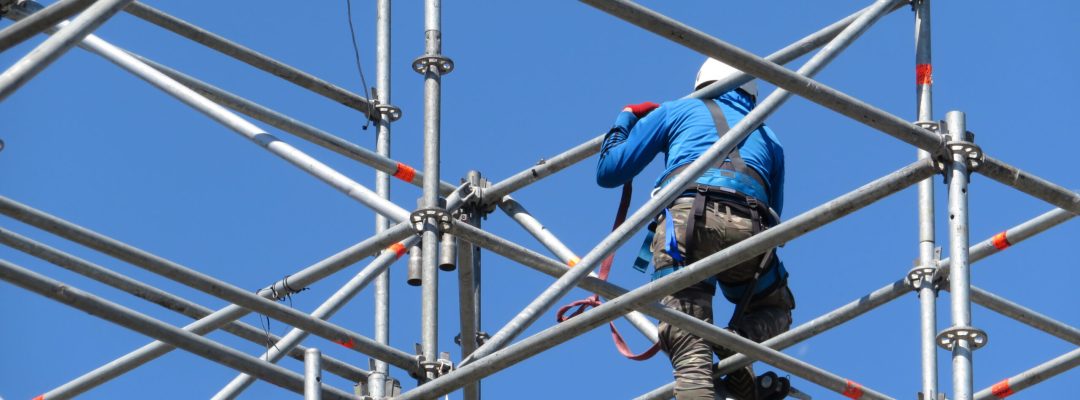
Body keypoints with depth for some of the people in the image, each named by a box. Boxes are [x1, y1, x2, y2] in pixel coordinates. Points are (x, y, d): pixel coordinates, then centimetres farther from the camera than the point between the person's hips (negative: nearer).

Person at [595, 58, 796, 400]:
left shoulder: (676, 111, 28)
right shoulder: (769, 139, 36)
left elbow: (608, 173, 27)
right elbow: (774, 218, 39)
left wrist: (625, 118, 45)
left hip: (685, 219, -2)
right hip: (749, 229, 2)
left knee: (691, 355, -10)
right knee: (774, 308, 29)